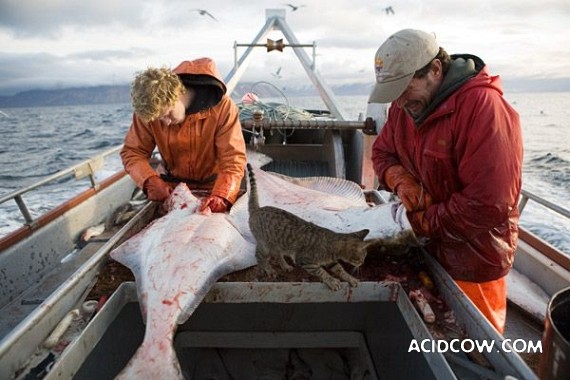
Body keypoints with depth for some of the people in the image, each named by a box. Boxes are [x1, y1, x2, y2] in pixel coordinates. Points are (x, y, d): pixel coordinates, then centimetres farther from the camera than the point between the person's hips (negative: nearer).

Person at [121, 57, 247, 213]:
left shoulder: (222, 107, -24)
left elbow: (233, 159, -26)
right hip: (173, 188, 4)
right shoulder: (149, 110, -15)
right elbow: (132, 152, -6)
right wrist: (151, 181, -26)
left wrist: (221, 196, -42)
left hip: (214, 187, -3)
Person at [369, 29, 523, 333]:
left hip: (472, 262, -6)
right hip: (425, 250, 6)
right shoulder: (405, 105, -1)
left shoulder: (484, 106, -24)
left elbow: (489, 203, -28)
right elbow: (382, 152, 10)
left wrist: (424, 223, -18)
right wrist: (400, 180, -12)